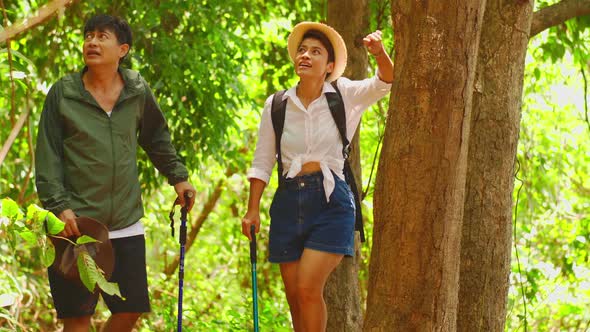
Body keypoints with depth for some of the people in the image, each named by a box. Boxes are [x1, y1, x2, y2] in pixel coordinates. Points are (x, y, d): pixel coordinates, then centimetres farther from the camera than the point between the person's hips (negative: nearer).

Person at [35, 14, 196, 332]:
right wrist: (59, 206, -12)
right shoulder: (63, 93, -2)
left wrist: (178, 176, 16)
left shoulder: (138, 91, 6)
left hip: (126, 223, 3)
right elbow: (47, 156, -3)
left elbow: (157, 138, 22)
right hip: (77, 223, -3)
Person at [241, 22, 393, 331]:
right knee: (295, 298, 5)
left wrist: (379, 53, -35)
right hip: (289, 201, 3)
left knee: (308, 287, -17)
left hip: (330, 201, -3)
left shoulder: (344, 95, 0)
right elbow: (262, 163, 9)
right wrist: (252, 210, 2)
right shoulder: (276, 105, 5)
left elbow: (385, 82, -14)